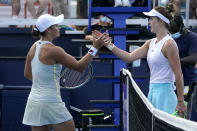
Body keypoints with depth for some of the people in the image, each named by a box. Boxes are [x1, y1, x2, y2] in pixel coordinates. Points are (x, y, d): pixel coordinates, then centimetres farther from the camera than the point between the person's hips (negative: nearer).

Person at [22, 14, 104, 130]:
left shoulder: (34, 47, 7)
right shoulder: (54, 50, -16)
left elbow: (27, 74, 19)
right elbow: (79, 66, -11)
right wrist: (95, 48, -9)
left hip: (34, 100, 7)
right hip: (51, 102, -7)